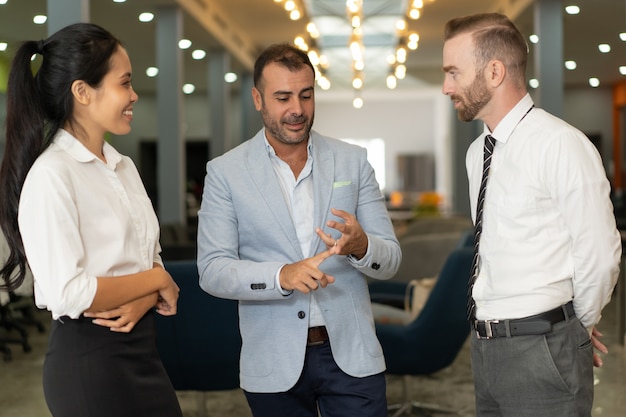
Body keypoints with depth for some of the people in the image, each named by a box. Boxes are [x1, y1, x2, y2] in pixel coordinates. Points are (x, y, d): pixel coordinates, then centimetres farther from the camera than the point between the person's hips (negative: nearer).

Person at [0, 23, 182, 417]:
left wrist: (143, 300, -10)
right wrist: (158, 281, -10)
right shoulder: (51, 174, -15)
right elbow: (67, 294, -22)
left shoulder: (124, 167, 10)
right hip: (89, 359, -7)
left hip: (141, 347, 7)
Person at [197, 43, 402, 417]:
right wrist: (282, 275, -24)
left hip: (351, 354, 1)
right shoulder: (225, 172, -1)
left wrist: (360, 245, -20)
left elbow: (391, 259, 3)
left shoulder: (353, 161, 4)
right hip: (274, 363, -1)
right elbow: (212, 271, -7)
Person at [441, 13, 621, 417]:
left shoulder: (562, 145, -14)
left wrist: (576, 328, 3)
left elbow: (599, 257, -13)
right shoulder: (477, 152, 9)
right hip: (487, 347, 7)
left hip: (543, 353, -7)